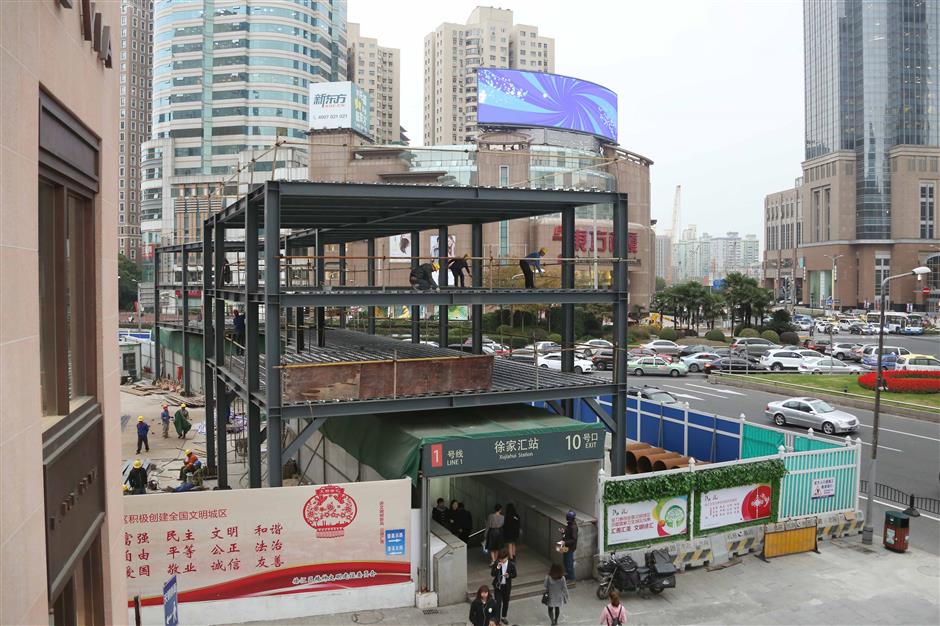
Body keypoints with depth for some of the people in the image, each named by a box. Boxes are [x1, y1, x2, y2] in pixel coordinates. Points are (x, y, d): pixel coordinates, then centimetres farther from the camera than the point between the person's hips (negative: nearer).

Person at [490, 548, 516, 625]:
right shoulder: (496, 564, -12)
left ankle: (504, 617, 37)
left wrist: (508, 575, -23)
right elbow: (492, 574, -13)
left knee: (506, 602, 17)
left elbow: (514, 575, -2)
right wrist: (497, 567, -29)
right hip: (497, 586, -2)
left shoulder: (511, 565, -11)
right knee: (498, 603, -3)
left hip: (507, 586, 2)